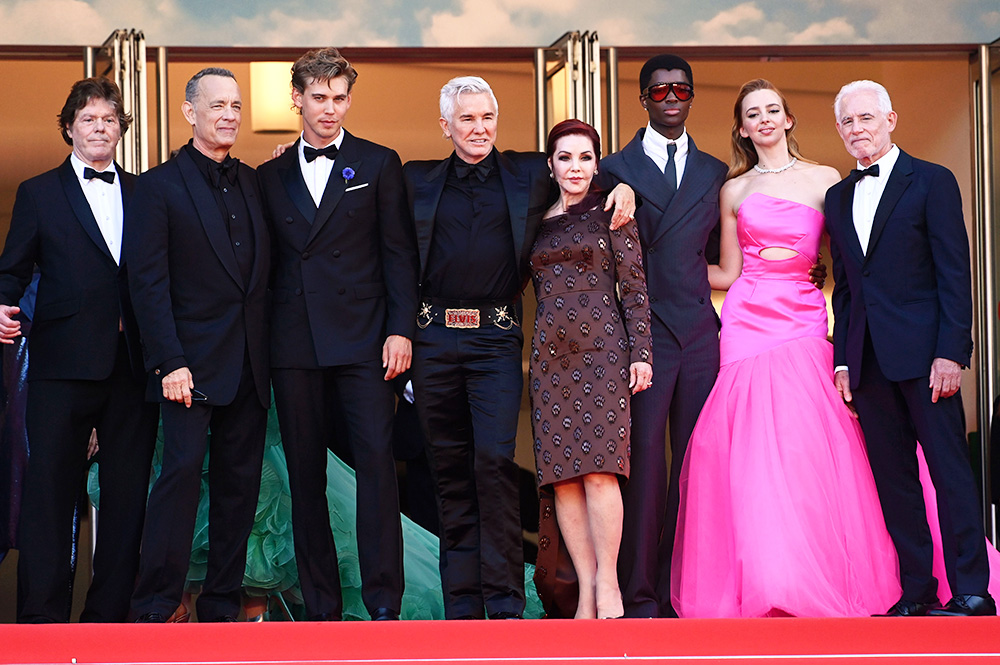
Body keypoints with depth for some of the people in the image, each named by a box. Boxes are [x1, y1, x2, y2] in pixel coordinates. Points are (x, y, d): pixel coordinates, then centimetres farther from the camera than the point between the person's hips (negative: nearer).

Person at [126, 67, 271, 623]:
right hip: (193, 362, -5)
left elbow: (262, 269, 15)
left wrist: (266, 350, 3)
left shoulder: (253, 182, 15)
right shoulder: (158, 186, -1)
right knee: (182, 471, -11)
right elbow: (148, 281, -7)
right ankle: (154, 609, -4)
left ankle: (222, 604, 13)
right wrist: (169, 362, -14)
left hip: (249, 363, 5)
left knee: (239, 480, 6)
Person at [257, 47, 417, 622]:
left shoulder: (379, 164, 7)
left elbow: (399, 253, 3)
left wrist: (400, 330, -7)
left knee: (377, 462, -11)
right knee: (306, 473, 3)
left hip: (362, 339, -3)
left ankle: (384, 603, -8)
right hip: (294, 345, 3)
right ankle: (321, 606, 9)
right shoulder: (271, 176, 14)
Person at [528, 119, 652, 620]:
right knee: (562, 476, -1)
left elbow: (634, 287, -1)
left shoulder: (611, 212, 3)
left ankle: (608, 583, -6)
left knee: (599, 469, -12)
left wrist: (640, 352, -8)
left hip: (601, 347, -4)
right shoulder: (538, 222, 15)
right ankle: (586, 588, 2)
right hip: (550, 354, 4)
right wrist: (537, 345, 13)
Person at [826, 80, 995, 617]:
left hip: (924, 352, -5)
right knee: (892, 476, 5)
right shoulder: (838, 198, 17)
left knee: (949, 468, -5)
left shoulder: (932, 181, 0)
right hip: (868, 360, 5)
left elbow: (955, 273, -5)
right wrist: (842, 360, 9)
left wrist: (951, 351, -13)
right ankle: (916, 589, 10)